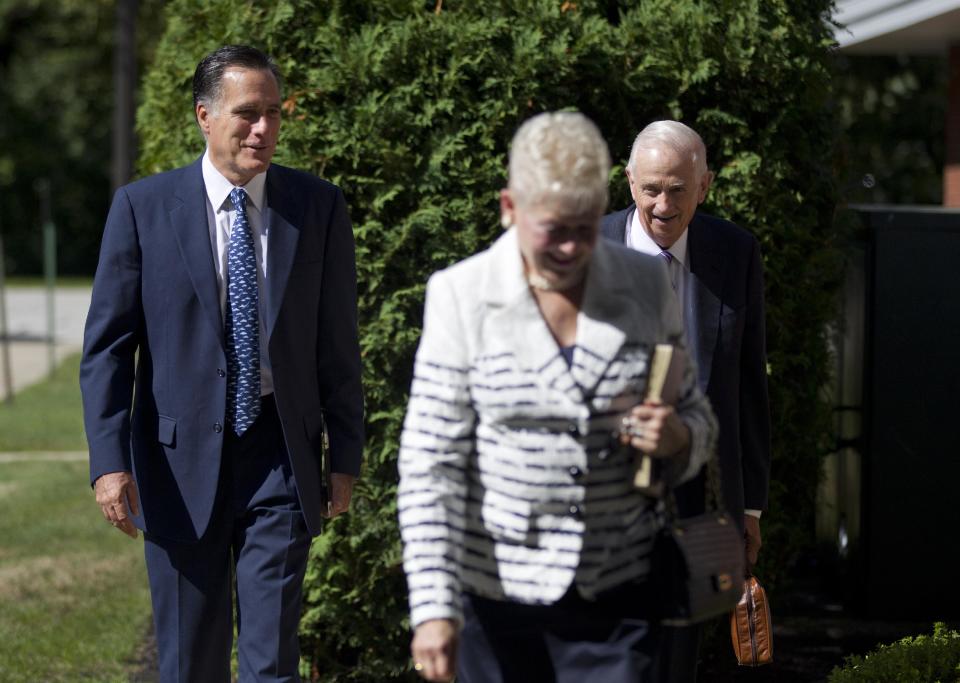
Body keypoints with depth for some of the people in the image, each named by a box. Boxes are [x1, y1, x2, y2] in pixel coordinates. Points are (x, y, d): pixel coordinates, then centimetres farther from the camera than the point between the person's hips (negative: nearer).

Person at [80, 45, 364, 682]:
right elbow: (107, 344, -2)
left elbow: (338, 344, 6)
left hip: (280, 459, 0)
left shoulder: (319, 207, 1)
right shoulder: (143, 207, -2)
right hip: (181, 462, 0)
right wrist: (109, 460, -11)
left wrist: (345, 458, 5)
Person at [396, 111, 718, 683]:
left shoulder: (647, 286, 1)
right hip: (497, 591, -1)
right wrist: (434, 605, -14)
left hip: (618, 594, 1)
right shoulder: (462, 297, -6)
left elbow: (700, 422, 12)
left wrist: (677, 436, -13)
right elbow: (430, 464, -7)